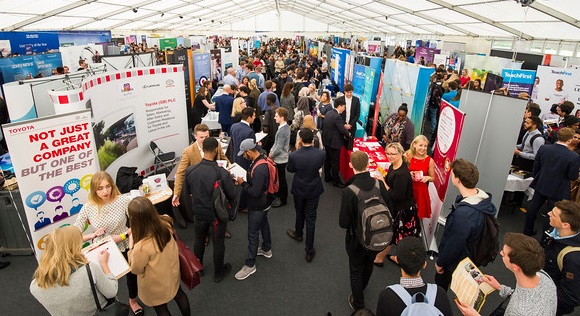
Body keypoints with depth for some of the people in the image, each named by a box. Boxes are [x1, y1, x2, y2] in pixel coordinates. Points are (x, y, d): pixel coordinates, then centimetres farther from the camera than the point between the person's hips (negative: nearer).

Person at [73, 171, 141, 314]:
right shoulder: (88, 208, -16)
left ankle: (133, 300, 53)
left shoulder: (123, 200, -19)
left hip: (125, 247, 1)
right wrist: (93, 235, -28)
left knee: (132, 274, 20)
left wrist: (123, 235, -25)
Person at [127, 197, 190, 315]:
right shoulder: (165, 223, -26)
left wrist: (131, 247, -13)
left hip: (156, 286, -5)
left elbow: (136, 269, -19)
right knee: (179, 294, 33)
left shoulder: (142, 247, -42)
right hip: (173, 273, 5)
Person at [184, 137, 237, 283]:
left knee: (199, 240, 26)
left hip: (199, 213, 4)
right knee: (218, 243, 17)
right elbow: (232, 195, -17)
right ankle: (218, 273, 37)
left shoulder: (190, 171, -17)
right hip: (217, 214, -3)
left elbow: (188, 191, 1)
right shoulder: (222, 173, -29)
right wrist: (229, 181, 0)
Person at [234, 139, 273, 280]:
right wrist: (244, 180, 0)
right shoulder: (262, 159, -4)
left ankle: (250, 265, 19)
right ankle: (266, 249, 50)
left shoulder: (259, 168, -35)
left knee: (253, 234, 4)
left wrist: (243, 183, -19)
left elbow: (255, 192, -31)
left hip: (258, 206, -10)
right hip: (264, 203, 10)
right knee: (264, 224, 28)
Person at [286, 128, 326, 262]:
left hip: (299, 190, 0)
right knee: (310, 218, 11)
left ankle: (298, 234, 55)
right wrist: (312, 147, 0)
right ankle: (309, 251, 19)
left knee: (300, 213, 26)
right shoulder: (321, 154, -21)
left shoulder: (294, 155, -26)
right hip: (314, 190, 0)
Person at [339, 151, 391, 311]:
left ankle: (358, 304, 40)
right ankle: (361, 290, 59)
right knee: (368, 265, 31)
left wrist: (352, 224, -1)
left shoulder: (348, 192, -31)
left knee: (356, 272, 20)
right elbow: (389, 210, -6)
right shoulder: (380, 184, -18)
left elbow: (343, 223, -23)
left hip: (357, 240, -4)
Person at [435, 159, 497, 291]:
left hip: (455, 262, -7)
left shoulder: (463, 214, -40)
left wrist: (440, 262, -11)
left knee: (441, 283, 18)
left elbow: (453, 245, -28)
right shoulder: (483, 197, -13)